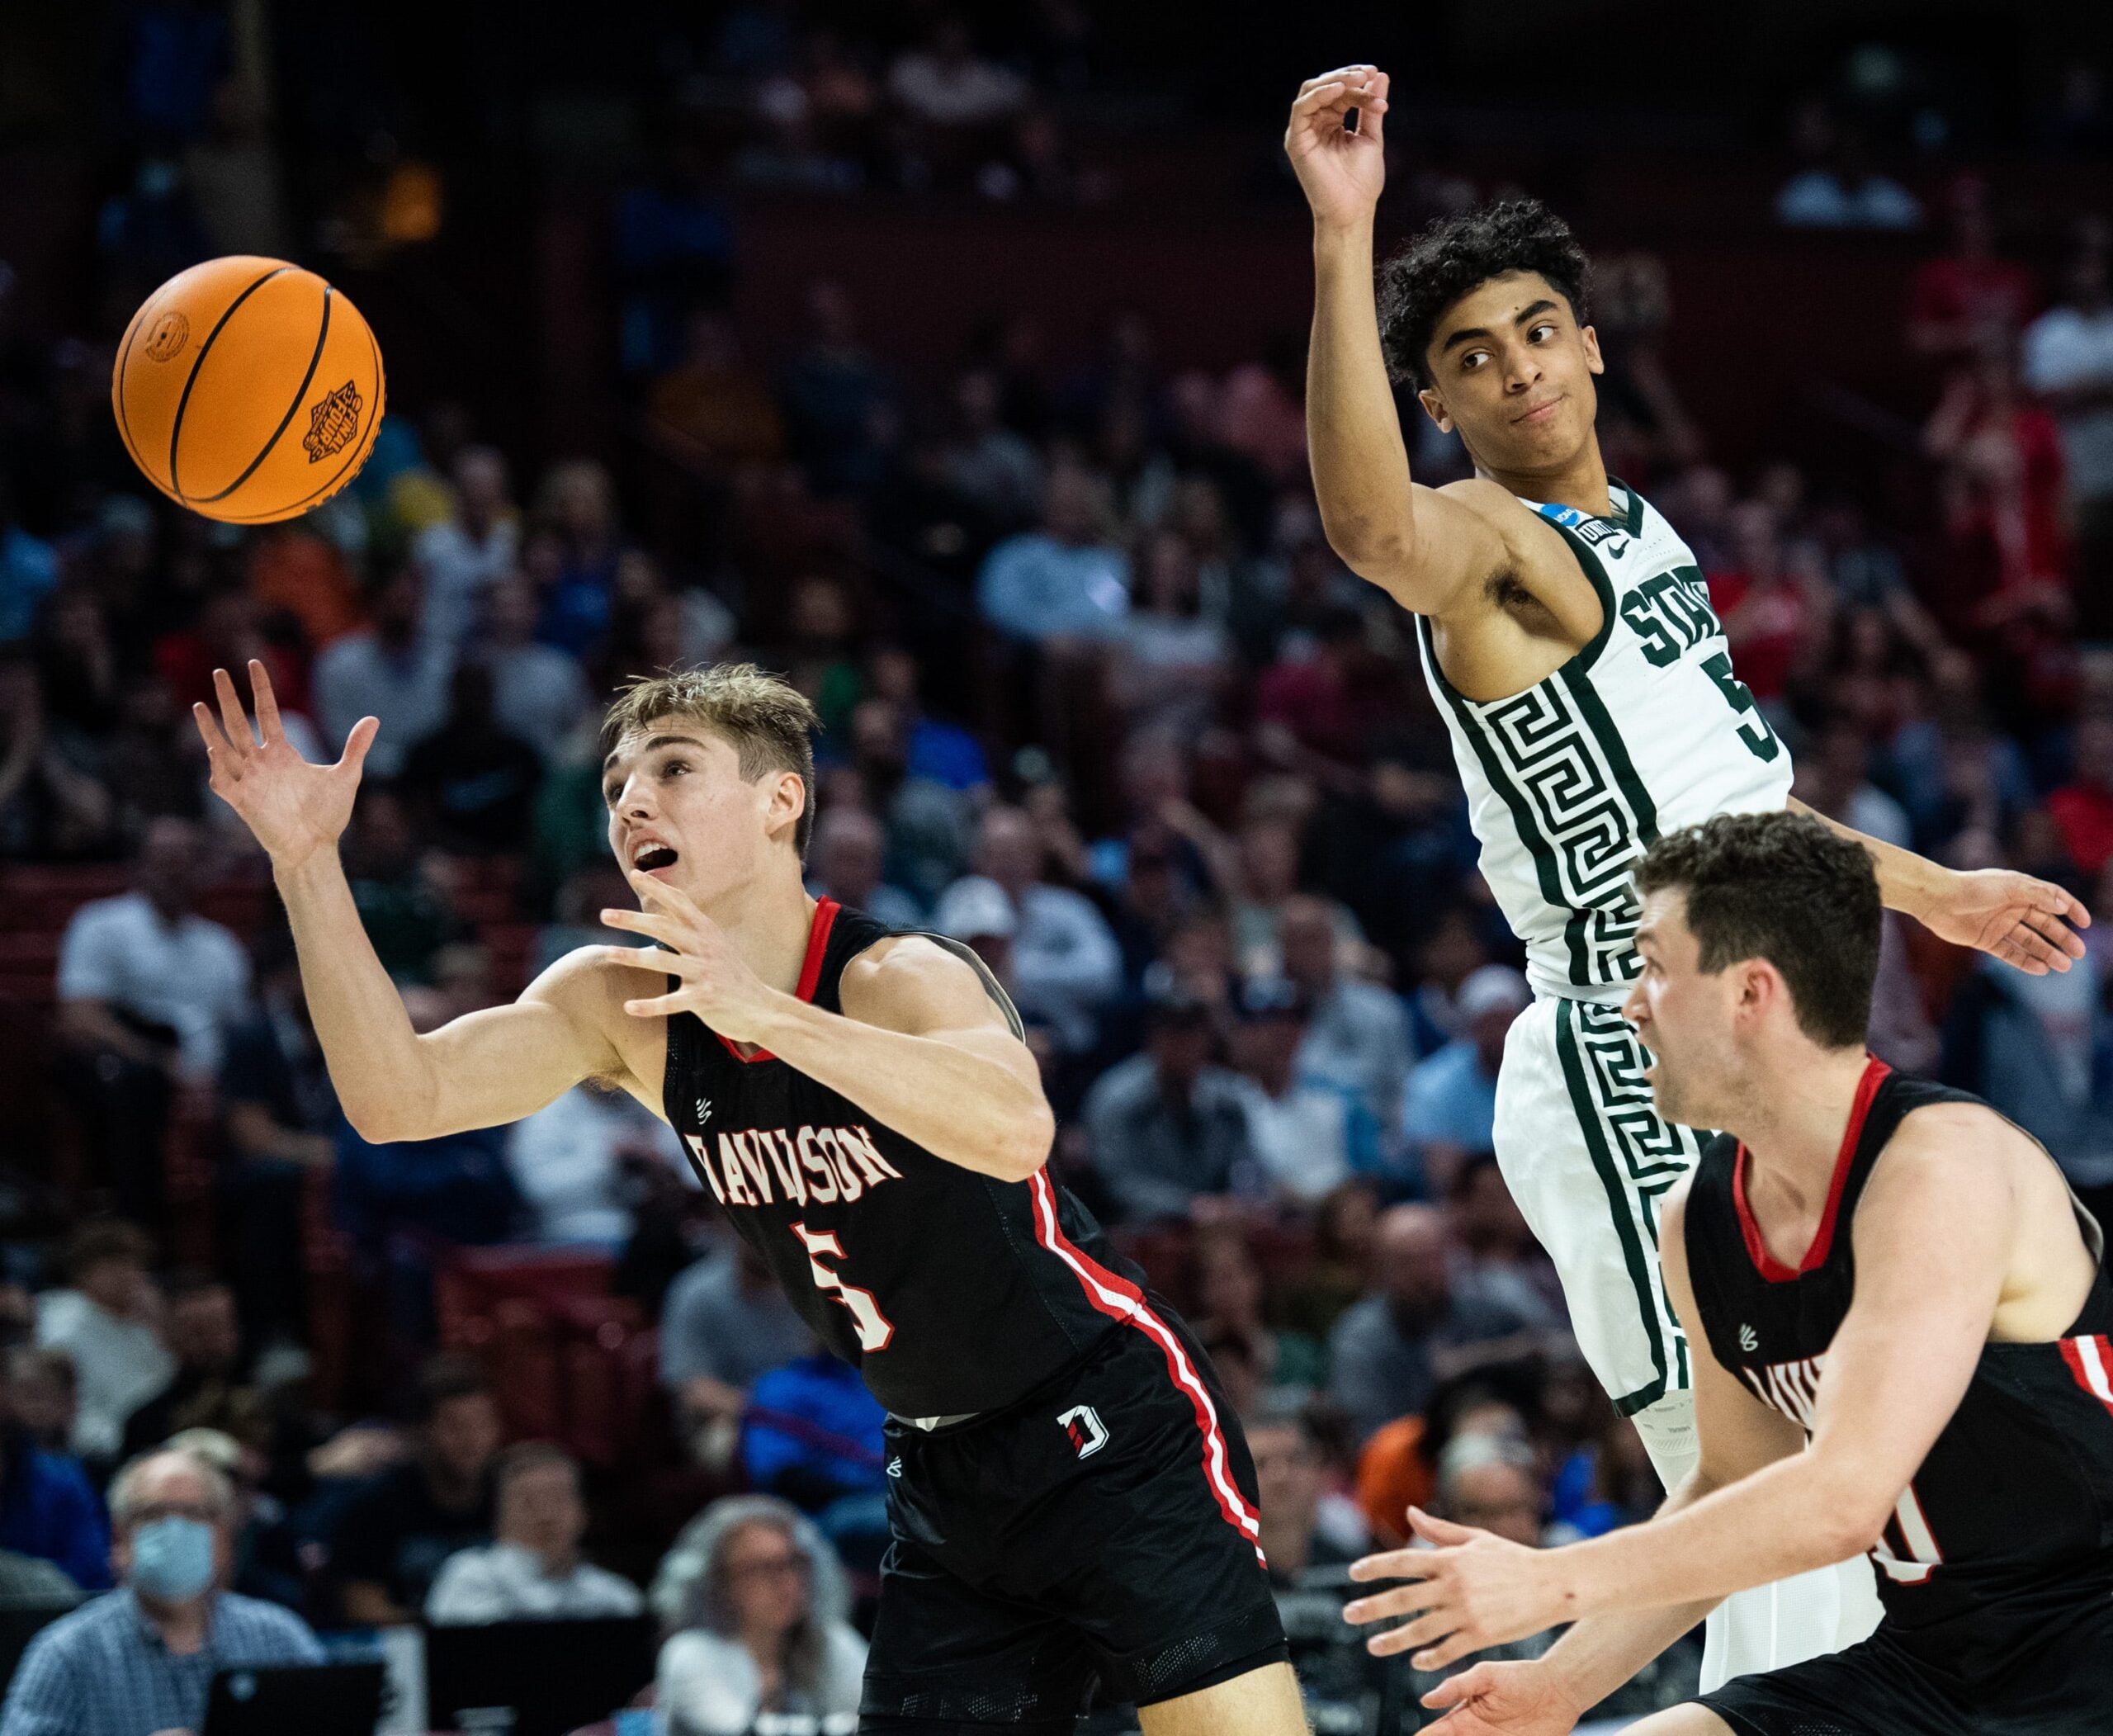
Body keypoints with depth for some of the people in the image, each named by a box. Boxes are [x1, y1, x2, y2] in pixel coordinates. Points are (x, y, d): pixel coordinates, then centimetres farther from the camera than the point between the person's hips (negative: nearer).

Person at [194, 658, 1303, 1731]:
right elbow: (401, 1097, -12)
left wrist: (766, 1012, -52)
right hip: (942, 1475, 6)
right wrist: (308, 863, -23)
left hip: (1111, 1433, -6)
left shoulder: (904, 980, -21)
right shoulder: (625, 1007, -2)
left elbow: (1016, 1128, -43)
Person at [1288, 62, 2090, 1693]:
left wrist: (1929, 890, 38)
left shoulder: (1635, 524, 15)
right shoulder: (1487, 545, -14)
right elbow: (1372, 525, -41)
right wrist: (1342, 240, -51)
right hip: (1636, 1080, -9)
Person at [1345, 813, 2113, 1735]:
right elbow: (1738, 1484, 19)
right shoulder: (1700, 1218, 4)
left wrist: (1551, 1582, -23)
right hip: (1929, 1654, 8)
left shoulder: (1942, 1165, -20)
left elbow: (1840, 1501, -27)